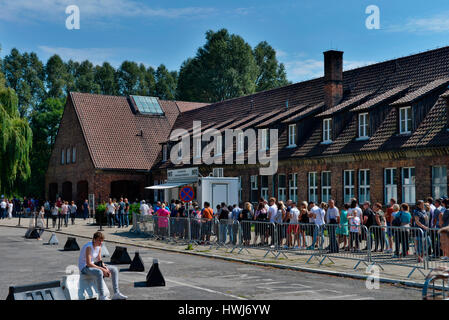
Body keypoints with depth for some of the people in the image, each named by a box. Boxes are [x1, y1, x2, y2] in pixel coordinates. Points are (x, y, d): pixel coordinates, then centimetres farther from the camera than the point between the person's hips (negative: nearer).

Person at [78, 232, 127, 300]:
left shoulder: (99, 247, 2)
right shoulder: (89, 247, -24)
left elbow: (99, 261, 8)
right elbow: (88, 263, -28)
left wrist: (106, 268, -12)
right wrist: (102, 269, -26)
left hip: (93, 265, 9)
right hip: (84, 267, -9)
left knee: (114, 269, 1)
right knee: (99, 272, -39)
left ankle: (116, 293, -2)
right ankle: (102, 296, -29)